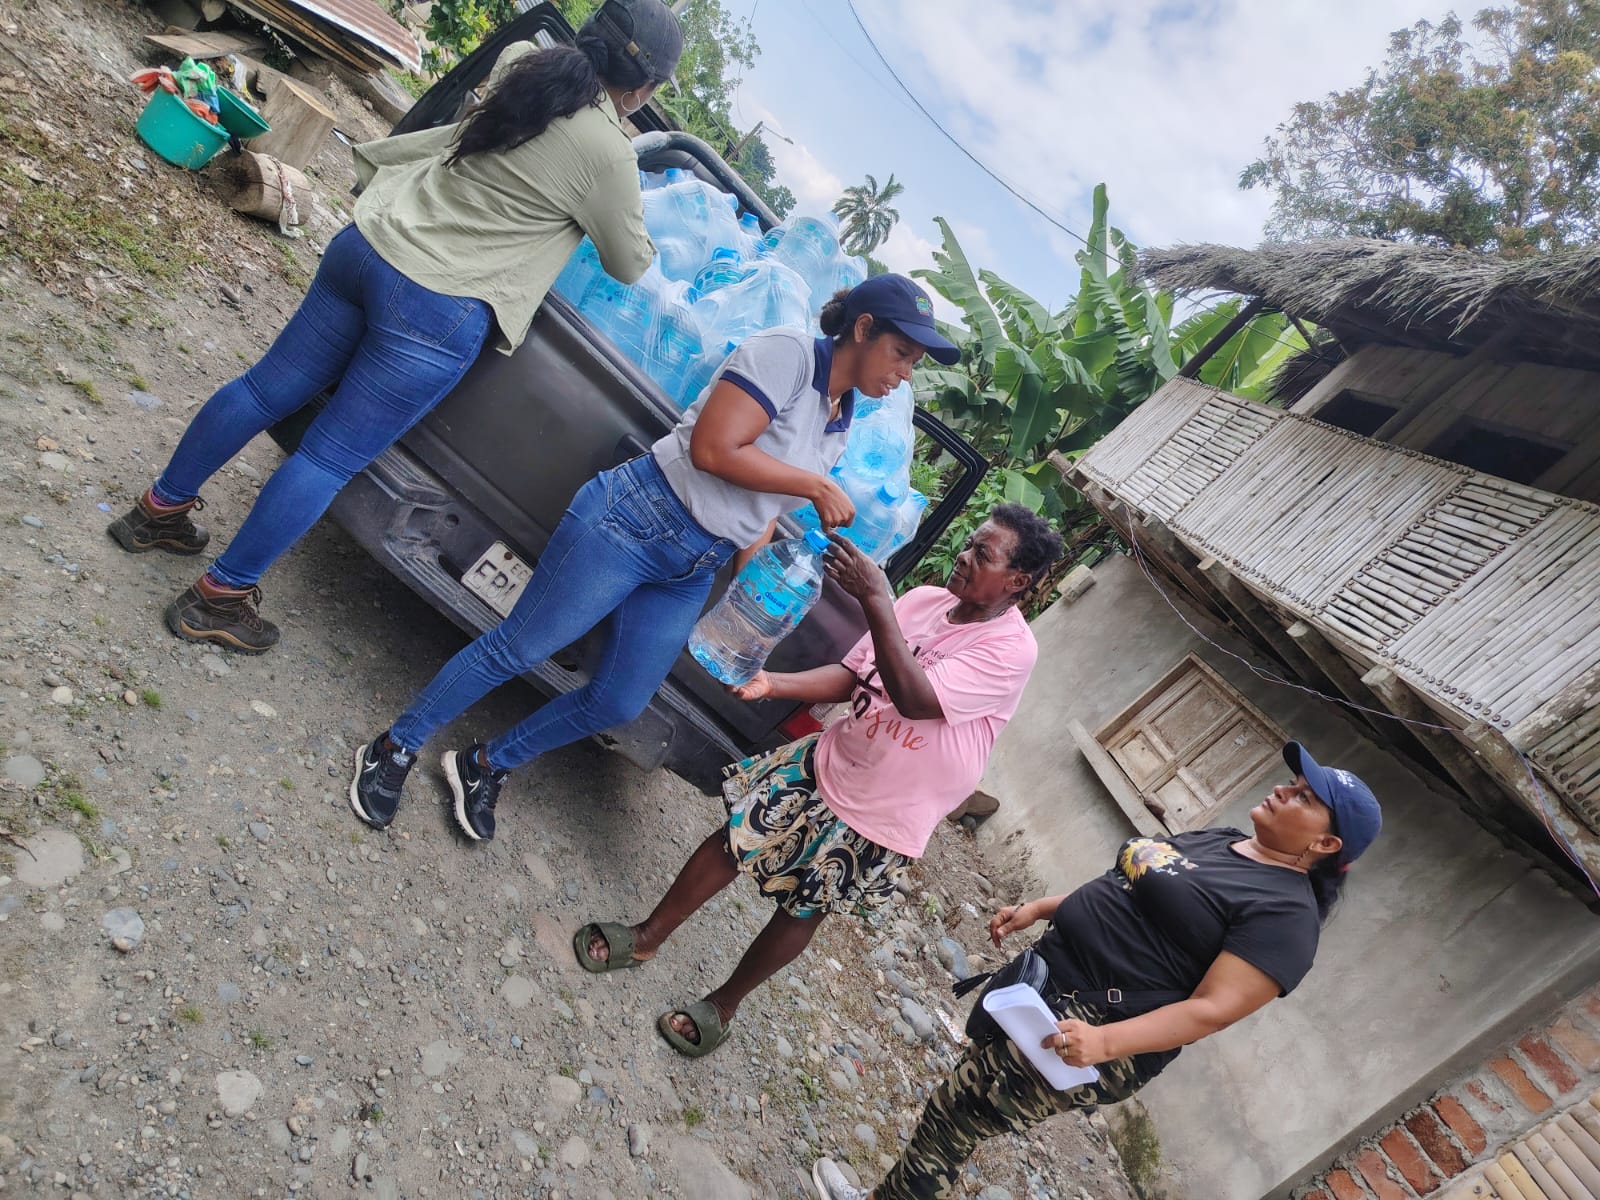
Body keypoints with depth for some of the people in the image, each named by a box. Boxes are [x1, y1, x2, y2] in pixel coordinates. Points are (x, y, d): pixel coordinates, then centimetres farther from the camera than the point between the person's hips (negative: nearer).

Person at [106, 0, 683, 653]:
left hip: (364, 248, 7)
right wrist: (641, 242, 27)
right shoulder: (609, 154, -10)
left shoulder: (526, 70, 8)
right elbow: (628, 264, 5)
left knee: (267, 389, 20)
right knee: (331, 457, 4)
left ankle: (161, 508, 36)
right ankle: (220, 599, 14)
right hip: (438, 312, -7)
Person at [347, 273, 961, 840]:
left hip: (691, 574, 8)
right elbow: (712, 450, -20)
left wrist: (763, 527, 4)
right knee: (517, 648, -2)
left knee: (619, 703, 8)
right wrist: (814, 485, -15)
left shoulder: (840, 426, 14)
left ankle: (486, 764, 30)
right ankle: (395, 747, 20)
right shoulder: (788, 352, -11)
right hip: (633, 517, -8)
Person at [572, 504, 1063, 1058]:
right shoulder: (923, 600, -4)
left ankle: (724, 1003, 37)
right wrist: (774, 684, -15)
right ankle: (646, 937, 30)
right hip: (826, 762, 5)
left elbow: (916, 699, -35)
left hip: (883, 819, -4)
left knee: (801, 909, 11)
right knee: (733, 840, 7)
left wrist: (875, 599, -38)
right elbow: (850, 675, 1)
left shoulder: (1012, 649, -22)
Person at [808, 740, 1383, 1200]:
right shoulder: (1217, 841, 10)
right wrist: (1037, 909, 13)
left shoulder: (1286, 913, -17)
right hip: (1048, 975, 9)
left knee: (954, 1114, 0)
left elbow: (1211, 1010, -23)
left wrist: (1103, 1042, -33)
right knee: (970, 1089, 21)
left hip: (1092, 1031, -8)